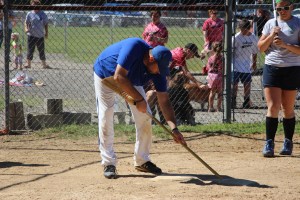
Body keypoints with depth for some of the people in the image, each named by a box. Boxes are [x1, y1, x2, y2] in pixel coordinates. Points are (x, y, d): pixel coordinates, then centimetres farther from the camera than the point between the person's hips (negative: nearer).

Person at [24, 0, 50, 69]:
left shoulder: (43, 14, 3)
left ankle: (44, 64, 13)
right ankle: (28, 64, 9)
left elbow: (46, 24, 9)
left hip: (40, 35, 1)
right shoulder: (29, 14, 0)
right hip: (31, 35, -1)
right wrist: (26, 28, -20)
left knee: (42, 51, 7)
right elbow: (26, 22, 0)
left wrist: (46, 33, 4)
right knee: (30, 50, 2)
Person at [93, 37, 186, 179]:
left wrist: (174, 128, -32)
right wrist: (139, 99, -39)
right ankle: (109, 163, -4)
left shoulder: (158, 68, -23)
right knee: (106, 119, -11)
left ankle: (142, 161, 9)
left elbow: (164, 101, -21)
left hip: (131, 80, 5)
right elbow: (119, 77, -42)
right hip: (105, 73, -5)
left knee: (144, 117, -2)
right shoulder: (134, 47, -40)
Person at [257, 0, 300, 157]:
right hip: (271, 68, 1)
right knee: (273, 107, -8)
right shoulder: (270, 23, 9)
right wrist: (271, 36, -8)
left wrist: (285, 45, -19)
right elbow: (261, 47, 8)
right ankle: (269, 143, -8)